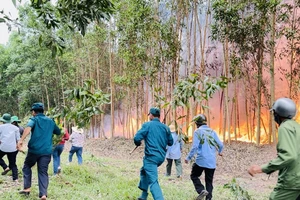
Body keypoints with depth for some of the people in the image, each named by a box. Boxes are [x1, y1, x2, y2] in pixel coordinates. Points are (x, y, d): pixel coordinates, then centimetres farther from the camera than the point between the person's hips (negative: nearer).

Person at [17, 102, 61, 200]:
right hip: (46, 151, 3)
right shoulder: (50, 121, 14)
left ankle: (27, 188, 14)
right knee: (43, 172, 5)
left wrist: (21, 140, -35)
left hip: (34, 150, -3)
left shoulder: (34, 119, 0)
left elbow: (28, 128, -22)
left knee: (27, 167, 21)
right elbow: (58, 132, 27)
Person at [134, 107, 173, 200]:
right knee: (144, 171, 29)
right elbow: (170, 142, 15)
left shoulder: (147, 125, -7)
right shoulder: (165, 128, 7)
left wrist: (138, 143, 8)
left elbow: (137, 138, -14)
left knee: (153, 181, -10)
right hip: (161, 157, 7)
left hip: (151, 157, -7)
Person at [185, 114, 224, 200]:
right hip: (212, 161, 4)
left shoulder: (198, 131, -6)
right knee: (209, 181, 13)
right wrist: (219, 152, 30)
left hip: (201, 160, -4)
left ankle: (201, 190, -7)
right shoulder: (212, 131, 8)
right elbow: (220, 144, 8)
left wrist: (188, 158, -5)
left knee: (194, 176, 14)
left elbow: (195, 147, -13)